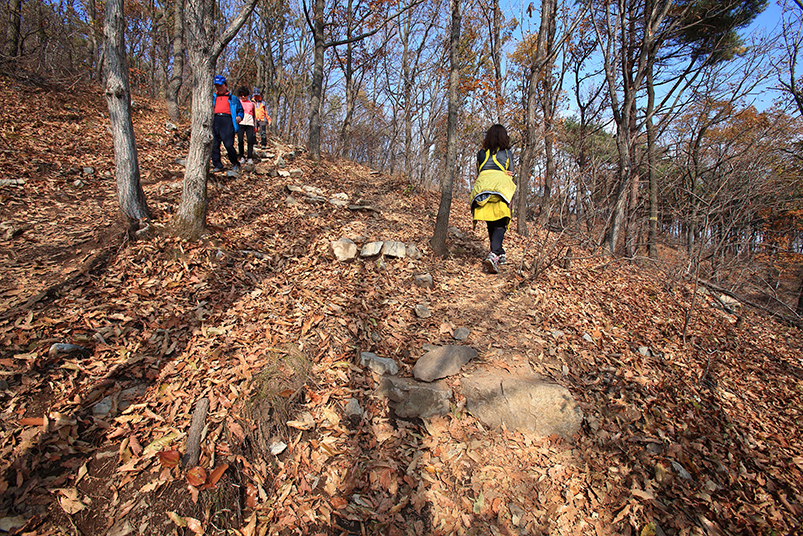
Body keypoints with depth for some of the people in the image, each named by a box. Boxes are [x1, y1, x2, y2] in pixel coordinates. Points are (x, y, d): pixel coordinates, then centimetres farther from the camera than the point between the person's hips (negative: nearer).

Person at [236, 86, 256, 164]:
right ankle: (242, 157, 3)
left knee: (250, 140, -10)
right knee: (240, 141, -7)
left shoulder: (251, 103, 16)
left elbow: (253, 115, 19)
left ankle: (250, 158, -6)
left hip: (249, 124, 0)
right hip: (240, 123, 0)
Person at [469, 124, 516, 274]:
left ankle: (500, 254, 21)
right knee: (500, 224, -6)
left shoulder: (481, 153, 17)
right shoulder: (507, 152, 11)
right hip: (501, 188, -3)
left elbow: (479, 173, 16)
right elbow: (510, 173, 10)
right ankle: (493, 255, -27)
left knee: (491, 225, 13)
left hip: (482, 187, 3)